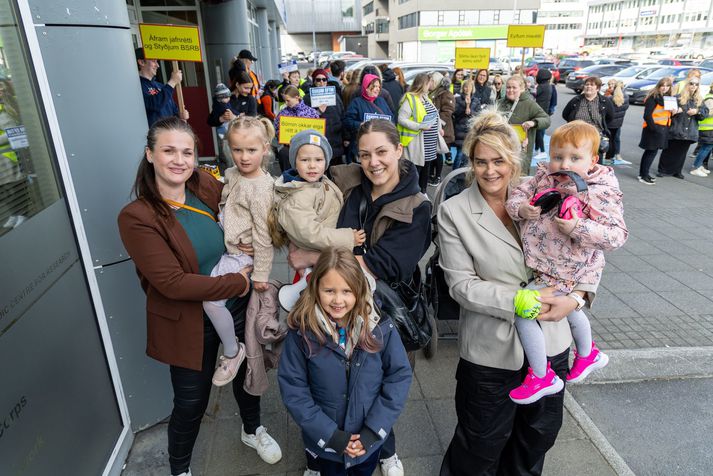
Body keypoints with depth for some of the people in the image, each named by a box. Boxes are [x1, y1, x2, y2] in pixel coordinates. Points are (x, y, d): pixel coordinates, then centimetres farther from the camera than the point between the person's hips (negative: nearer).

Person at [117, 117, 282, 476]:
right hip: (189, 324, -5)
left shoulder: (206, 187, -9)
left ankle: (252, 430, 57)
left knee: (247, 371, 26)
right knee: (191, 402, 14)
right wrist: (237, 283, -21)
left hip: (237, 311, 5)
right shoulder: (136, 217, -21)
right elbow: (173, 283, -25)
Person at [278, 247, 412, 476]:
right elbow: (292, 388, -15)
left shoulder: (380, 327, -18)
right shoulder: (301, 331, -20)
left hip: (370, 441, 1)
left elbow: (400, 376, -11)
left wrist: (373, 430, -15)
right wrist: (330, 435, -18)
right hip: (325, 442, -1)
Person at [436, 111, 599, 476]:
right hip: (492, 348, -4)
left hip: (550, 341, 4)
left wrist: (577, 296, -15)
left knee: (541, 432, 25)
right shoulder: (453, 212, -11)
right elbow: (461, 284, -15)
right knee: (483, 443, 15)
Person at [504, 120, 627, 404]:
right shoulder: (543, 177, -4)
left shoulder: (602, 194, -19)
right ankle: (588, 356, 59)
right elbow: (517, 194, 0)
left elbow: (617, 235, -21)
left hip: (566, 273, -7)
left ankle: (542, 377, 9)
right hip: (544, 264, 7)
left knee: (522, 310, -12)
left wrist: (579, 228, -34)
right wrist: (521, 209, -22)